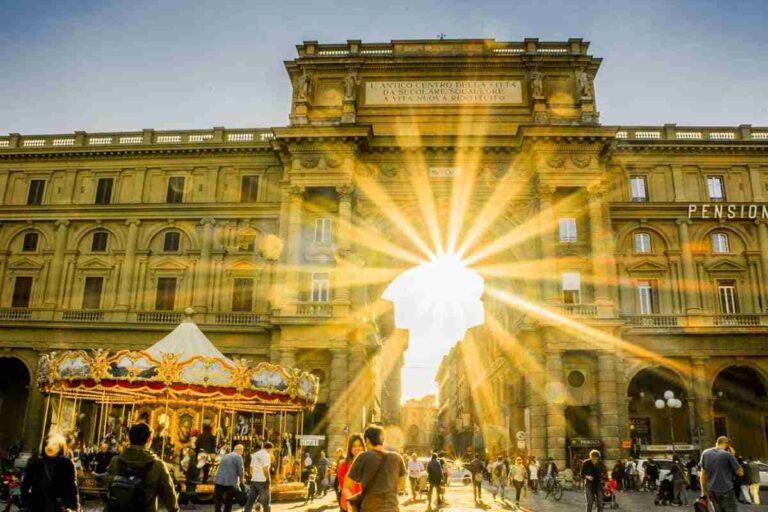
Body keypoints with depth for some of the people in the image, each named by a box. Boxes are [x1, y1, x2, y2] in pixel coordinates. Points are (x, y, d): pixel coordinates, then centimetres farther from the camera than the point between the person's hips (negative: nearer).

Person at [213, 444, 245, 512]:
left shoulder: (225, 456, 21)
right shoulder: (238, 457, -1)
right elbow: (240, 471, -4)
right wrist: (241, 481, 13)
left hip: (218, 481, 5)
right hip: (230, 482, -5)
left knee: (218, 501, 11)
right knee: (228, 503, 6)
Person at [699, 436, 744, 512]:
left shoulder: (705, 453, 5)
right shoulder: (727, 454, -8)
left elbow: (702, 475, 8)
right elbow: (740, 473, 0)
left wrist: (703, 492, 14)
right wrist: (733, 456, 6)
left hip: (711, 491, 4)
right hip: (726, 491, -4)